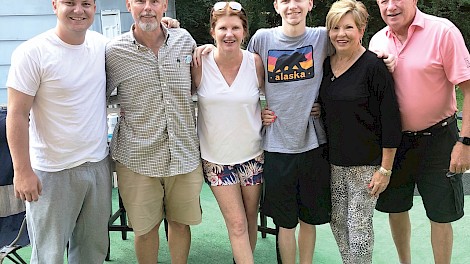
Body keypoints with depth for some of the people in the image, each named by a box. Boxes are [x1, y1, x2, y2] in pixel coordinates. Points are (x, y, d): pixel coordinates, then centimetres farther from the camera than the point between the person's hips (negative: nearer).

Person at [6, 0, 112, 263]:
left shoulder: (101, 43, 2)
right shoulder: (32, 53, -14)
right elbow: (17, 116, -12)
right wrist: (23, 171, -14)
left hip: (99, 164, 5)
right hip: (53, 172, -5)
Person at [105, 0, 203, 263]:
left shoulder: (185, 40, 2)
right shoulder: (114, 51, -5)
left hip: (185, 154, 2)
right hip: (138, 159, -2)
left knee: (181, 222, 17)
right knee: (145, 227, 12)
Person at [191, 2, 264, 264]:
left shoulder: (255, 62, -6)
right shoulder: (200, 63, -10)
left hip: (252, 154, 2)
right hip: (217, 157, -1)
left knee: (250, 219, 14)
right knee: (237, 224, 0)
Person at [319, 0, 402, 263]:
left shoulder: (373, 66, -13)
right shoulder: (325, 65, 5)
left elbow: (391, 120, -14)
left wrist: (385, 169, -14)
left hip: (366, 163, -6)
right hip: (334, 162, 6)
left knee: (359, 224, 1)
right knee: (337, 221, 13)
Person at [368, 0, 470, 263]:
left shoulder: (442, 31, -14)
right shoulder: (378, 40, 1)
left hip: (437, 139, -5)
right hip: (393, 140, 5)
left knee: (440, 215, 6)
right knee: (395, 208, 17)